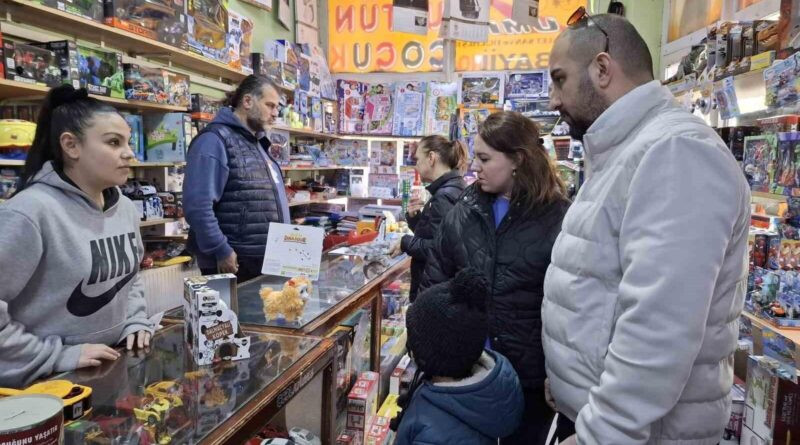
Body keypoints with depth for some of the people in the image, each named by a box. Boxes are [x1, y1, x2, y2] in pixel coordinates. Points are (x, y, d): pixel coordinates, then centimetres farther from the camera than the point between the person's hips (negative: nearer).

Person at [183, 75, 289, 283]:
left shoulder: (257, 143, 18)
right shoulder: (215, 139, -12)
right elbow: (198, 205, -21)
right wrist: (221, 251, -20)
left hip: (266, 260, 9)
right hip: (235, 263, -9)